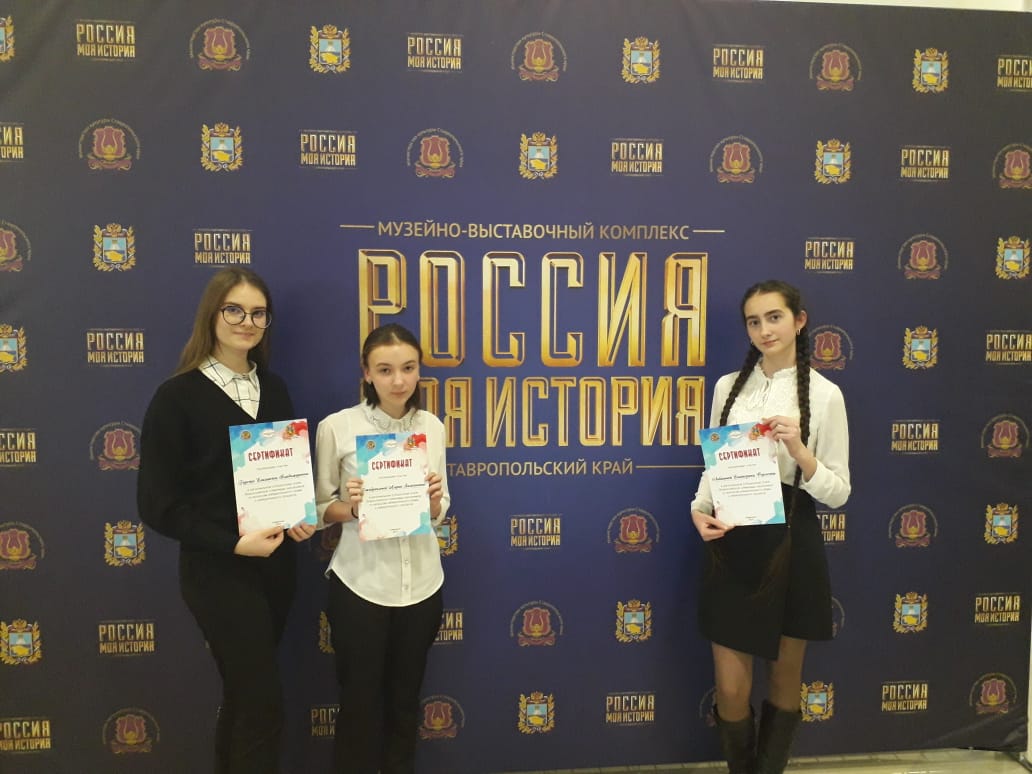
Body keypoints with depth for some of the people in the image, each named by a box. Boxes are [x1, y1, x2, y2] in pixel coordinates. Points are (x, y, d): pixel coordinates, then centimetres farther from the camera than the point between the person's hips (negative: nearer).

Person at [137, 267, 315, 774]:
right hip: (218, 571, -5)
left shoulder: (273, 389, 6)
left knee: (243, 691, 20)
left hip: (274, 563, 6)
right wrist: (233, 543, -20)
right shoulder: (177, 397, -11)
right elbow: (157, 504, -13)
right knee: (263, 702, 0)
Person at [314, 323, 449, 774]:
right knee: (360, 703, 12)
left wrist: (433, 500, -16)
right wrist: (352, 506, -23)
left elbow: (439, 512, 6)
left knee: (406, 700, 20)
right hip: (360, 584, -3)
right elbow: (319, 509, -4)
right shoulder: (337, 427, -11)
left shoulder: (432, 426, 0)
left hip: (422, 584, 3)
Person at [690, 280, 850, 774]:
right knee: (730, 689, 7)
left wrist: (799, 451, -21)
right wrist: (699, 508, -8)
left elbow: (838, 492, -3)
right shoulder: (728, 386, 5)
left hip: (790, 545, -2)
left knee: (784, 680, 16)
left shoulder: (824, 394, -4)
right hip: (731, 545, 2)